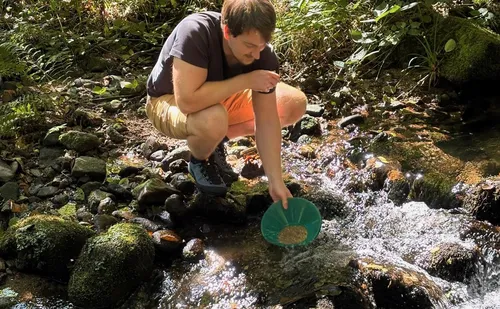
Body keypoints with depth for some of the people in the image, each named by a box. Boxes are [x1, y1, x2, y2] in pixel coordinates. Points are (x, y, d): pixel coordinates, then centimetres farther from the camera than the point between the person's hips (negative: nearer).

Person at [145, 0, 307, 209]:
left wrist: (276, 182, -23)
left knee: (295, 104, -9)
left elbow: (267, 119, -20)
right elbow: (188, 101, -43)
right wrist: (246, 81, -37)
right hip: (169, 101, -5)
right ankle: (200, 161, -3)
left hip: (220, 98, 5)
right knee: (213, 120, -41)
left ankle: (216, 140, 7)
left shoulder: (263, 55, -22)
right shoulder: (195, 33, -36)